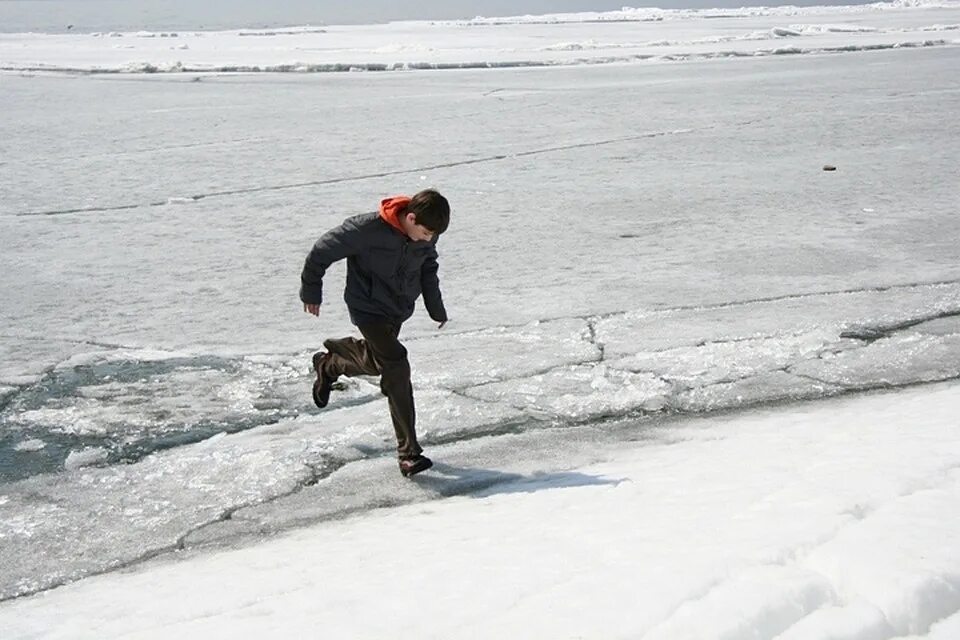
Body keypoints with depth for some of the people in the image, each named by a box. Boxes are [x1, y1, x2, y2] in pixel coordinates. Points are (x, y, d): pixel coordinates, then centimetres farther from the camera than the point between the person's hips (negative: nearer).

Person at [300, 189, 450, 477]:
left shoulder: (427, 233, -11)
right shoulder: (369, 229, -31)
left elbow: (428, 267, 12)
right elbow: (324, 250, -17)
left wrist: (436, 308, 16)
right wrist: (311, 289, -5)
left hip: (398, 310, 7)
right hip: (368, 309, -7)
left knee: (376, 362, 25)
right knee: (396, 367, -18)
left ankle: (328, 366, 57)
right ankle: (409, 452, -8)